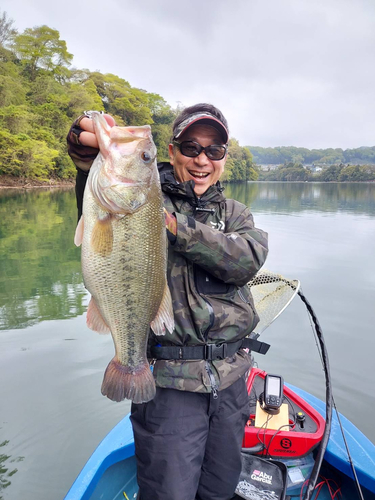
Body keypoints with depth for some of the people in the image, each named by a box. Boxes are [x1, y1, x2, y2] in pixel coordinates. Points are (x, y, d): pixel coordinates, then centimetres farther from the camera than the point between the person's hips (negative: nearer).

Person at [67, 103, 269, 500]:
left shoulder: (235, 213, 9)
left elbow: (248, 260, -12)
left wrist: (180, 228, -24)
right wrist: (90, 159, -47)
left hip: (231, 377, 5)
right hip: (169, 380, -4)